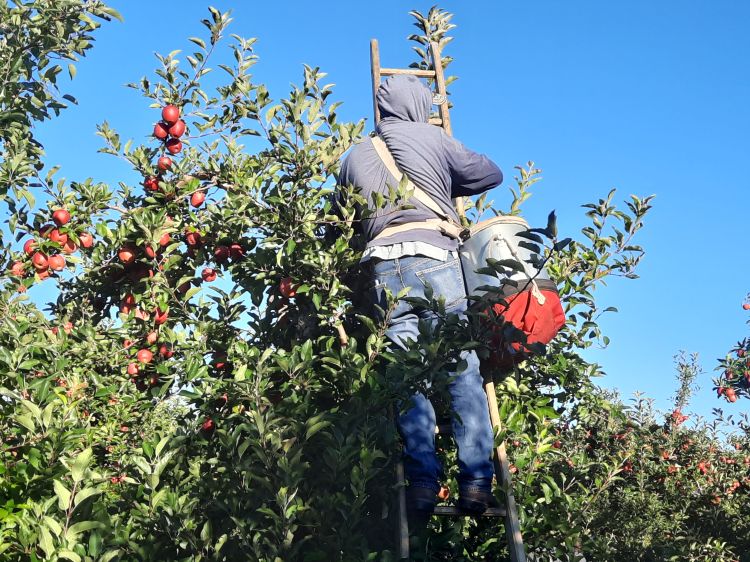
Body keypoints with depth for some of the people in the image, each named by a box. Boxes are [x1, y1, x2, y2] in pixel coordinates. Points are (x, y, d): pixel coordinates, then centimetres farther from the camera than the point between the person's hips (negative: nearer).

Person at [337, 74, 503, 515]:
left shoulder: (356, 156, 23)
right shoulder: (432, 138, 14)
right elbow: (491, 173, 20)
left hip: (383, 267, 3)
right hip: (435, 258, -3)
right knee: (464, 372, -3)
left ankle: (424, 481, -7)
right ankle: (476, 482, -9)